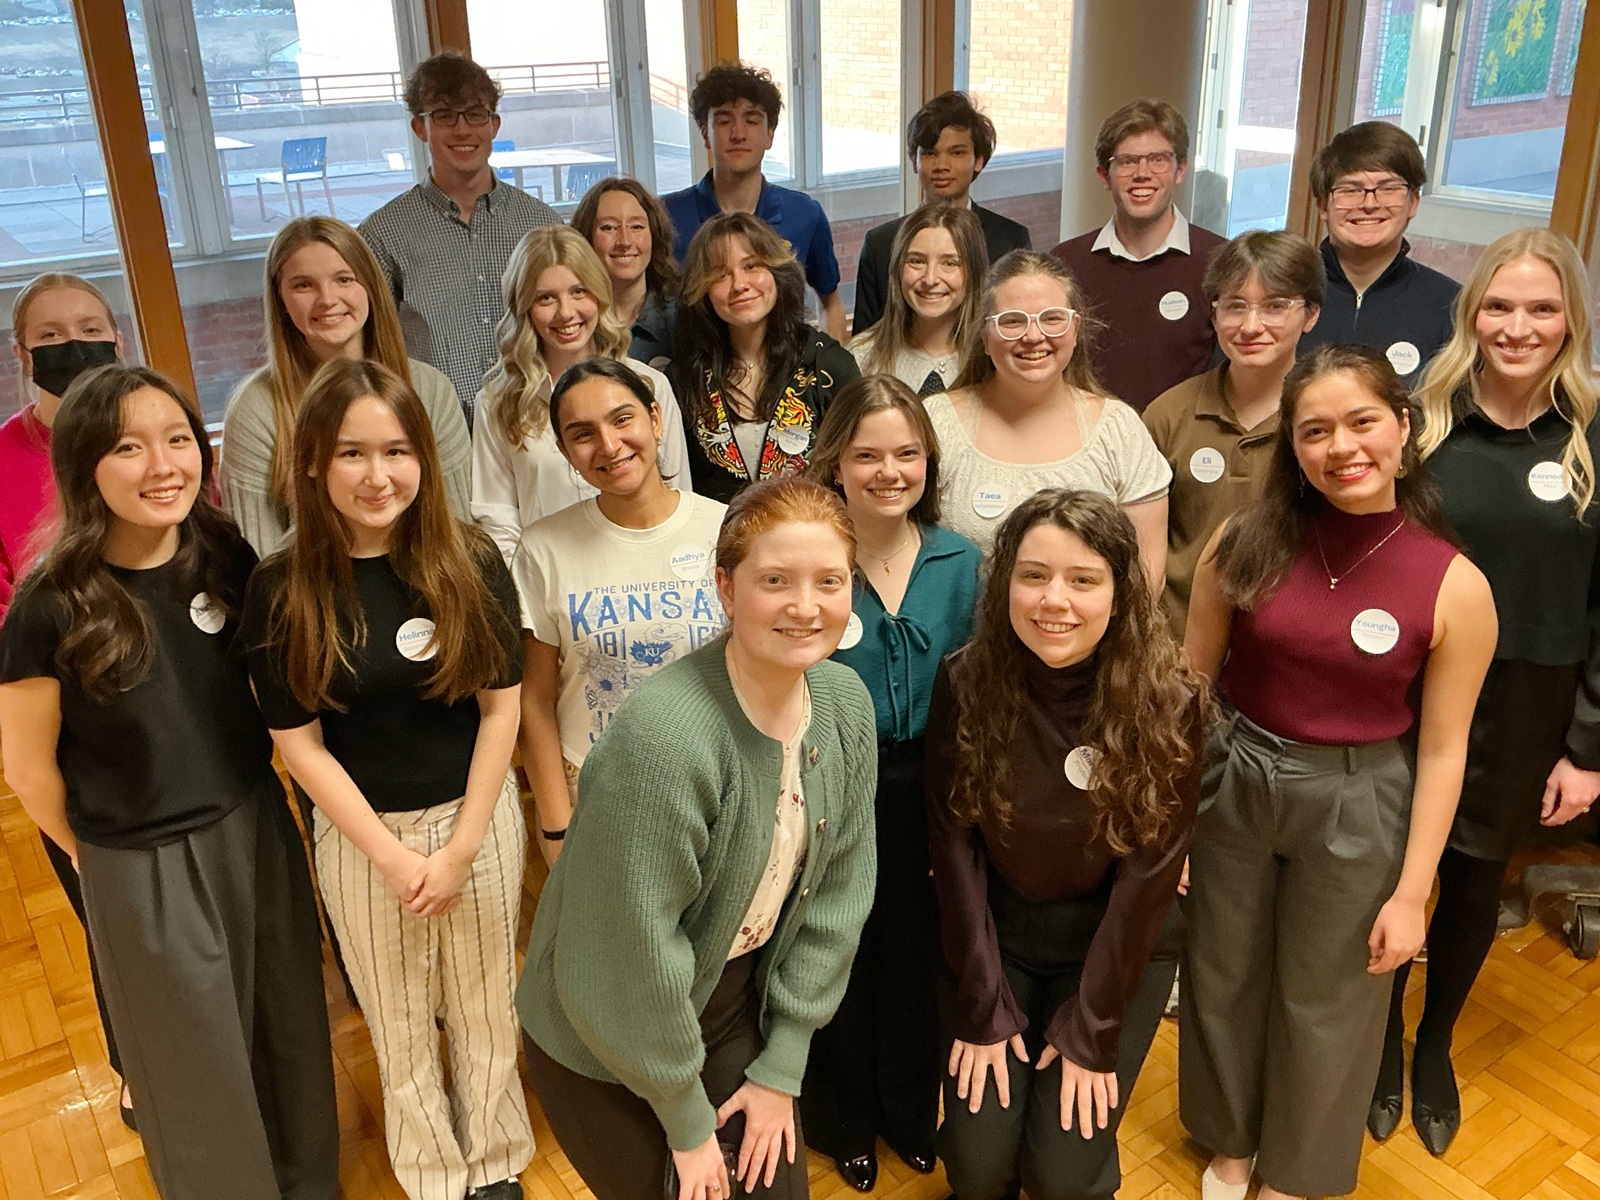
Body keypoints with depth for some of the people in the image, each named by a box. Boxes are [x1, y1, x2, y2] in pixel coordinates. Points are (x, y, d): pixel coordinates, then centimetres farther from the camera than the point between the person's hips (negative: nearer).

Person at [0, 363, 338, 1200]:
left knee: (293, 1032, 20)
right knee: (200, 1068, 16)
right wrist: (101, 854, 5)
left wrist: (250, 800, 8)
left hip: (259, 830, 4)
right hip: (142, 869, -4)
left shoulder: (228, 559, -9)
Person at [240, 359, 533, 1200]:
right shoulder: (281, 590, -12)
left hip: (477, 816, 1)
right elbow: (298, 742, -8)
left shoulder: (471, 563, -11)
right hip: (359, 831, 0)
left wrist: (461, 847, -10)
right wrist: (393, 855, -11)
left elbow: (500, 706, -7)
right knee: (399, 1022, 17)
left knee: (484, 1007, 16)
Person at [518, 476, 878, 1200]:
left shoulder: (845, 702, -10)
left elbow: (837, 897, -3)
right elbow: (634, 957, -25)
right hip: (605, 1052, -5)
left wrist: (781, 1069, -1)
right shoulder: (662, 738, -32)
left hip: (736, 1014, 5)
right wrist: (688, 1123, -12)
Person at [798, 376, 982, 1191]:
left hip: (925, 792, 3)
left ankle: (911, 1112, 44)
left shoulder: (960, 563, -4)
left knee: (918, 954, 18)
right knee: (840, 957, 15)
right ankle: (841, 1120, 40)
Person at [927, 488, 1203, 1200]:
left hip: (1117, 947, -1)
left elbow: (1148, 872, -13)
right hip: (995, 935, 1)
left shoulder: (1167, 703, -19)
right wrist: (982, 1009, -9)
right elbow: (955, 847, -9)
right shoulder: (965, 683, -15)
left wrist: (1090, 1031, -11)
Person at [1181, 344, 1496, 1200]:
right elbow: (1191, 681, -3)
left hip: (1357, 809, -1)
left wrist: (1411, 893, -6)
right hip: (1230, 785, 2)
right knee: (1222, 979, 20)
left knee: (1324, 1002, 19)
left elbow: (1441, 750, -9)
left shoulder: (1455, 586, -14)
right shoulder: (1245, 544, -11)